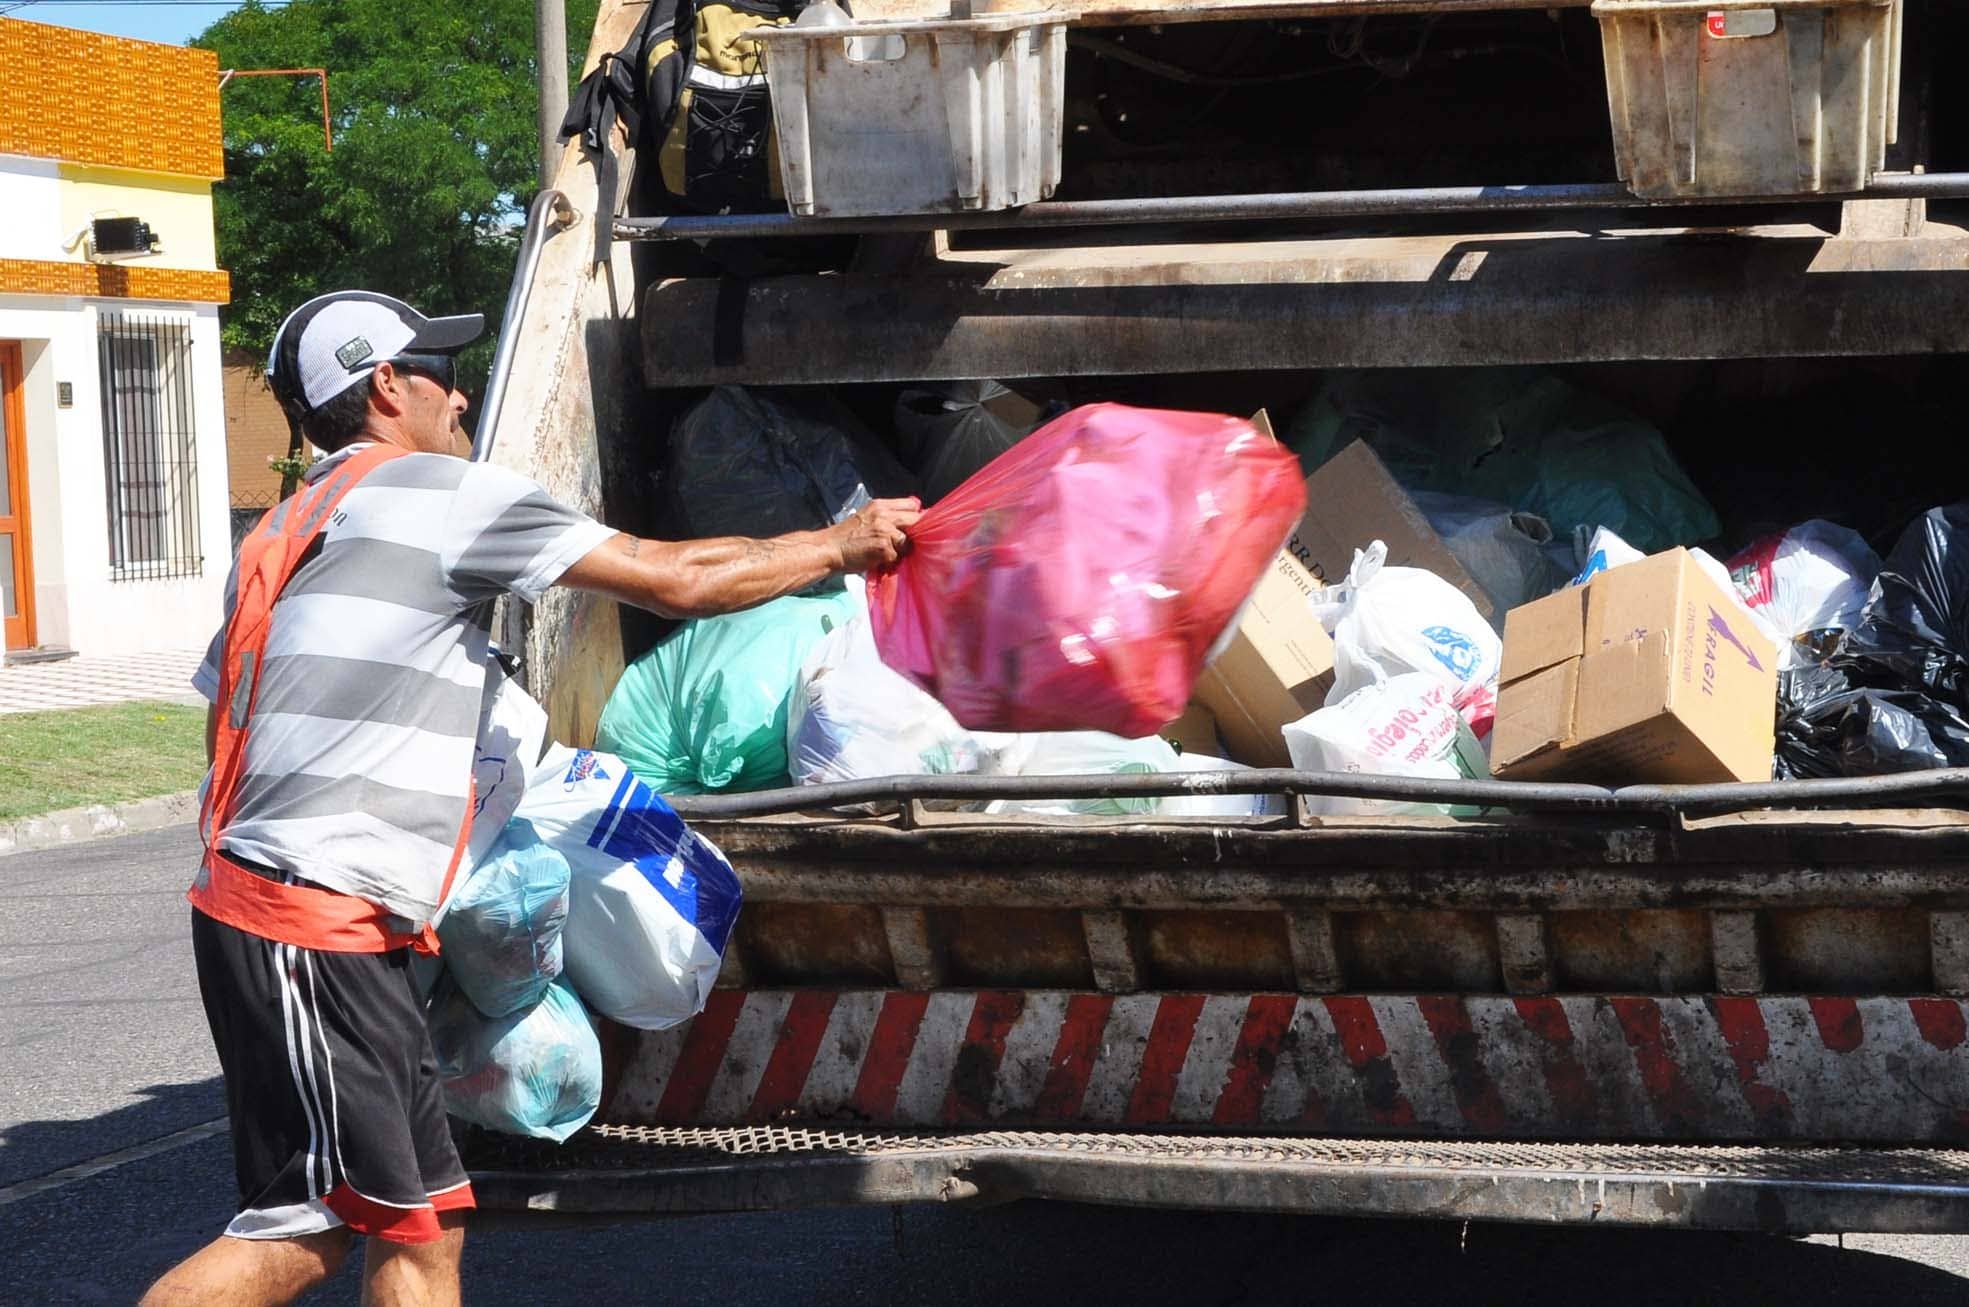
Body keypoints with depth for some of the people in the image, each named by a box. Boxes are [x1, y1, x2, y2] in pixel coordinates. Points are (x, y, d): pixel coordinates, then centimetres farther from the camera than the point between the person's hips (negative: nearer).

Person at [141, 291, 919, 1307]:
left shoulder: (286, 534, 22)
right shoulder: (438, 493, -6)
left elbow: (225, 713, 23)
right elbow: (677, 579, -5)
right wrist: (843, 544, 8)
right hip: (315, 924, -10)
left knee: (423, 1223, 7)